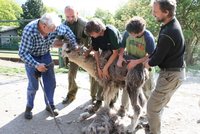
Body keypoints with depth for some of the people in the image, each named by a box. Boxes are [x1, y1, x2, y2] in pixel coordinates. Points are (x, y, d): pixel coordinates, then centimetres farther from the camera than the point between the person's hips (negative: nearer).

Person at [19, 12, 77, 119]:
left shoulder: (54, 27, -25)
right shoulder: (29, 30, -35)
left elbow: (67, 31, -4)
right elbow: (22, 53, -29)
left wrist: (75, 46, -1)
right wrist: (36, 65, -36)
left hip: (45, 54, 4)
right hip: (31, 57, -4)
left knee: (50, 82, 4)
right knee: (33, 85, -3)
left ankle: (50, 105, 22)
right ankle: (29, 107, 20)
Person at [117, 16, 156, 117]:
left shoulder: (148, 37, -27)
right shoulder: (127, 33, -16)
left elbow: (151, 55, -24)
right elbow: (122, 46, -3)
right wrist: (120, 57, -20)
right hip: (129, 63, 3)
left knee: (148, 89, 10)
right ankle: (123, 107, 27)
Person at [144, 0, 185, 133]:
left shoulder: (167, 34, -30)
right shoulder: (173, 23, 1)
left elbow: (157, 58, -19)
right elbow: (159, 49, 7)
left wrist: (148, 63, 1)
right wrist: (149, 59, 2)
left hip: (171, 75, -10)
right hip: (174, 72, 10)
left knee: (153, 105, 0)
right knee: (160, 103, 25)